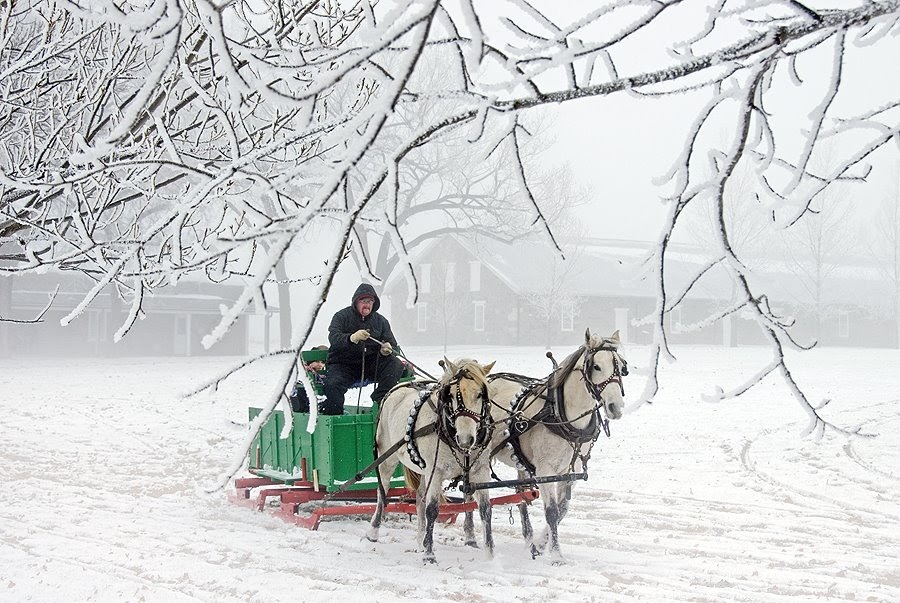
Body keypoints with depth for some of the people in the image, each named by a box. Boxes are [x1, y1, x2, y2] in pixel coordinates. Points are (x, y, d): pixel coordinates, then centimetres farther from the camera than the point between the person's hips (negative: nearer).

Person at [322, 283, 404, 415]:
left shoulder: (380, 320, 11)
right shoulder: (341, 316, -1)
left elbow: (391, 342, 8)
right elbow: (334, 338, -18)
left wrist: (387, 349, -19)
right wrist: (352, 338, -40)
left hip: (371, 365, 3)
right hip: (343, 364, -3)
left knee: (396, 365, -21)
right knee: (332, 385, -31)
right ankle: (332, 415, -9)